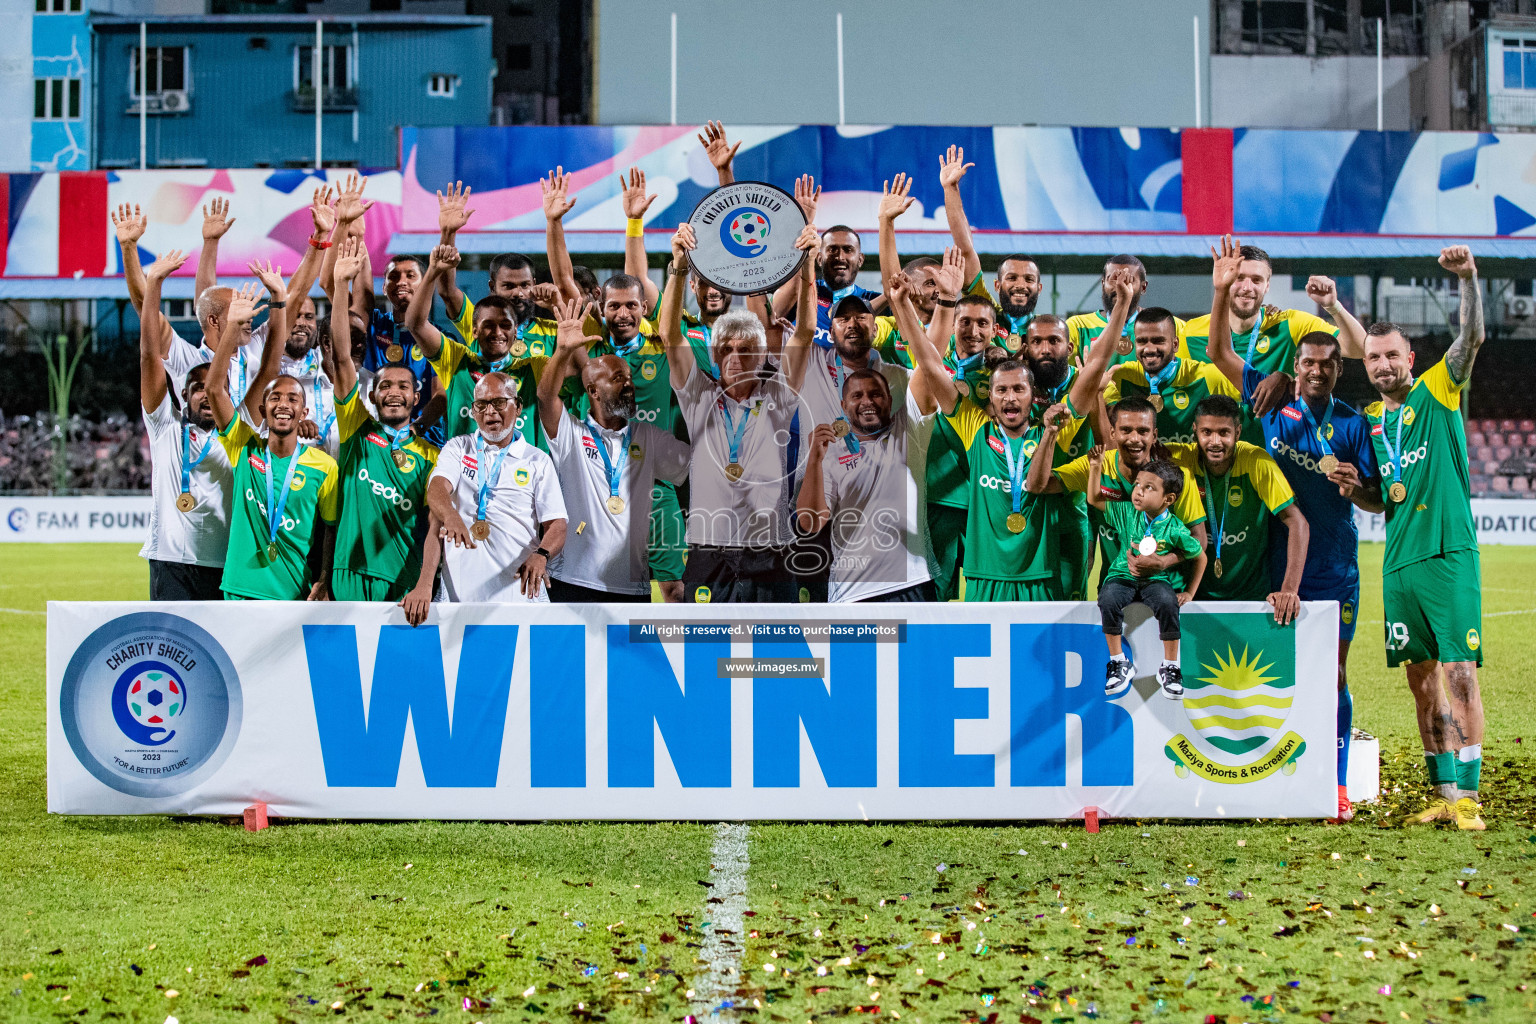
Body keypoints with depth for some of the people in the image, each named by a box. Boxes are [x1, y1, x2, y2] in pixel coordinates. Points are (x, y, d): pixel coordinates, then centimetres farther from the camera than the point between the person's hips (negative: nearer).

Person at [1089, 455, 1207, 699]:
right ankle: (1119, 663, -13)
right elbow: (1094, 499, 8)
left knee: (1167, 602, -36)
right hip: (1124, 577, 2)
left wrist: (1189, 592, 4)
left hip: (1158, 579, -2)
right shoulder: (1126, 513, 2)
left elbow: (1200, 557, 6)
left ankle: (1170, 668, -16)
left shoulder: (1175, 529, -7)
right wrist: (1095, 468, -4)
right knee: (1108, 599, -31)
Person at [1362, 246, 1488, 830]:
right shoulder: (1367, 419, 15)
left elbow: (1471, 339, -14)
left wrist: (1469, 281, -29)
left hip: (1449, 552, -5)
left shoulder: (1438, 393, 2)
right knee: (1422, 681, 7)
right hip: (1400, 559, 5)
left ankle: (1468, 797, -9)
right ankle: (1444, 794, 13)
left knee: (1460, 673, -9)